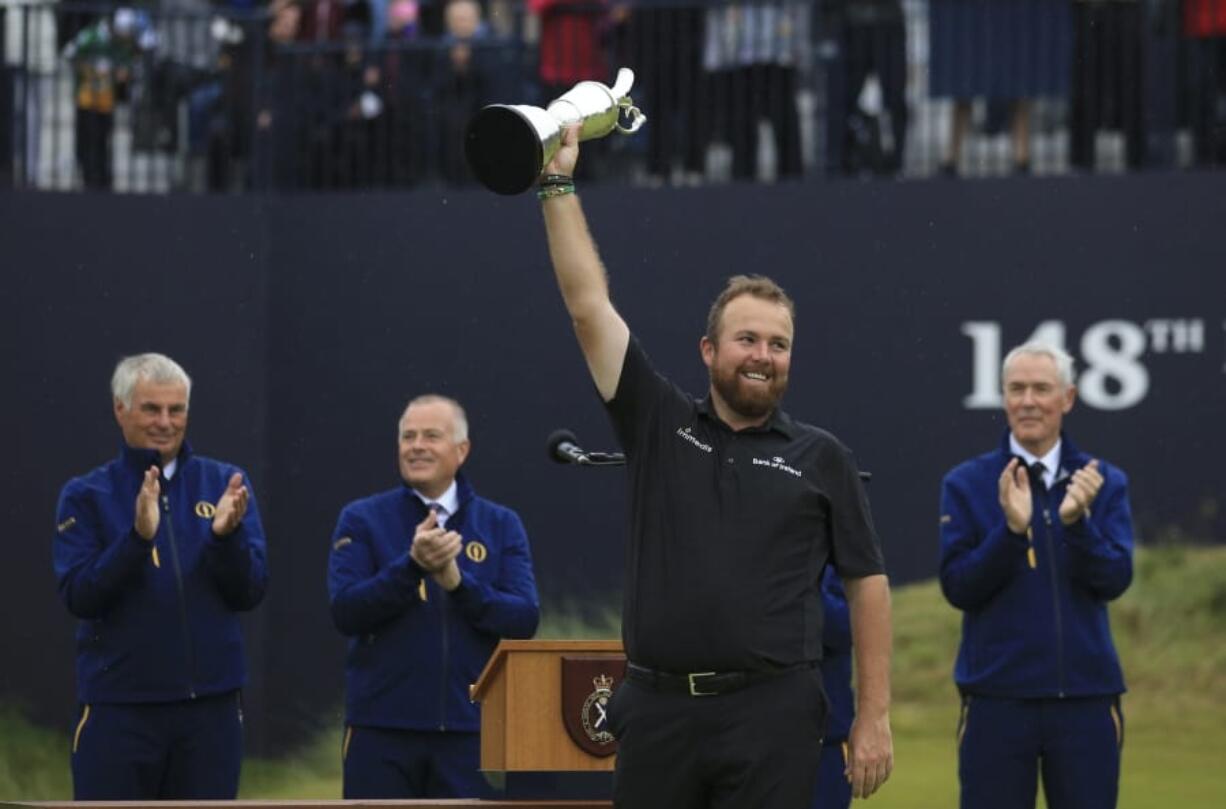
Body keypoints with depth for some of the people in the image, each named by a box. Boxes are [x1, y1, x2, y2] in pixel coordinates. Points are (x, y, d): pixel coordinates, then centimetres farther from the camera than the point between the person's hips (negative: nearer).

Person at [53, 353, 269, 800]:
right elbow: (78, 595, -10)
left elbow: (249, 592, 0)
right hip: (119, 706, -2)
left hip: (210, 704, 2)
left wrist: (226, 534, -18)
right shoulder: (87, 495, 1)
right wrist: (138, 536, -23)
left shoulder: (224, 484, 5)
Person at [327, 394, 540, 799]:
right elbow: (345, 611, -9)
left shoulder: (501, 526, 7)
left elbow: (525, 618, -4)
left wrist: (458, 582, -18)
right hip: (382, 725, -1)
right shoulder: (362, 520, 3)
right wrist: (412, 565, -22)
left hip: (471, 727, 1)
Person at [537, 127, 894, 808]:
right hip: (659, 708, 2)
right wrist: (559, 184, 3)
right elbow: (589, 306, 6)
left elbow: (868, 582, 6)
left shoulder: (821, 458, 7)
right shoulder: (659, 425, 10)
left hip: (772, 716, -2)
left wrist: (876, 717, 0)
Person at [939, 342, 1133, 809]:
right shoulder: (966, 485, 2)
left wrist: (1077, 520, -21)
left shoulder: (1103, 483, 6)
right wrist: (1011, 528, -20)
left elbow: (1114, 579, -4)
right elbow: (957, 587, -5)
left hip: (1086, 695, 1)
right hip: (998, 696, -1)